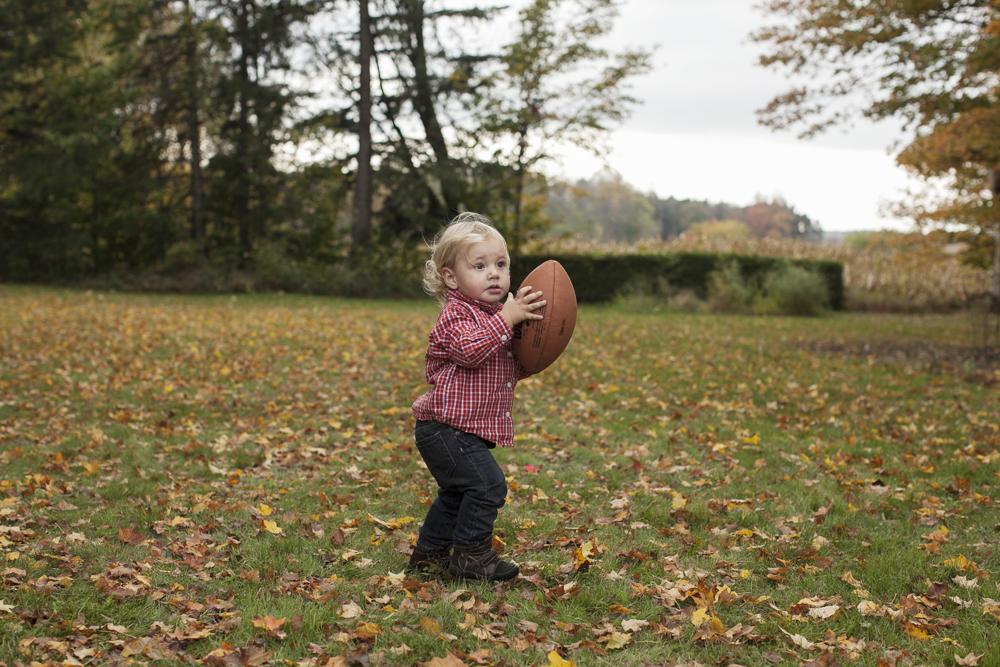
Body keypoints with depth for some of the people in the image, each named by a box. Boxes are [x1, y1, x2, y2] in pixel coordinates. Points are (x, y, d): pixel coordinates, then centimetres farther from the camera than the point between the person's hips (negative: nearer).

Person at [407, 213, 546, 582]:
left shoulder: (493, 315, 17)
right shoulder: (455, 315, -13)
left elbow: (505, 371, 22)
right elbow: (471, 350, -32)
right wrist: (507, 318, -32)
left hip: (465, 430, 10)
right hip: (447, 426, -10)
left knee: (457, 493, 20)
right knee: (488, 484, -14)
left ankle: (429, 552, 32)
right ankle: (471, 554, -2)